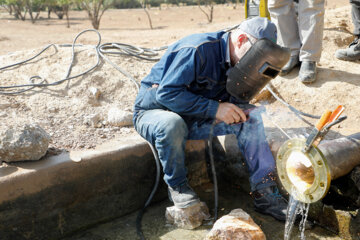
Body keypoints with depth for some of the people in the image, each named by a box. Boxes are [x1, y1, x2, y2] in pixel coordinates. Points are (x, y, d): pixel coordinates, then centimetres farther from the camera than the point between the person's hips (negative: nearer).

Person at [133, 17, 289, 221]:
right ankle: (177, 185, -14)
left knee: (250, 119, -10)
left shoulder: (235, 61, 0)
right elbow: (167, 93, -30)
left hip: (195, 119, 7)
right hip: (154, 112, -6)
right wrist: (214, 108, -31)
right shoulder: (196, 50, -26)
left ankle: (265, 192, -9)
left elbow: (229, 99, 8)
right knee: (171, 124, -42)